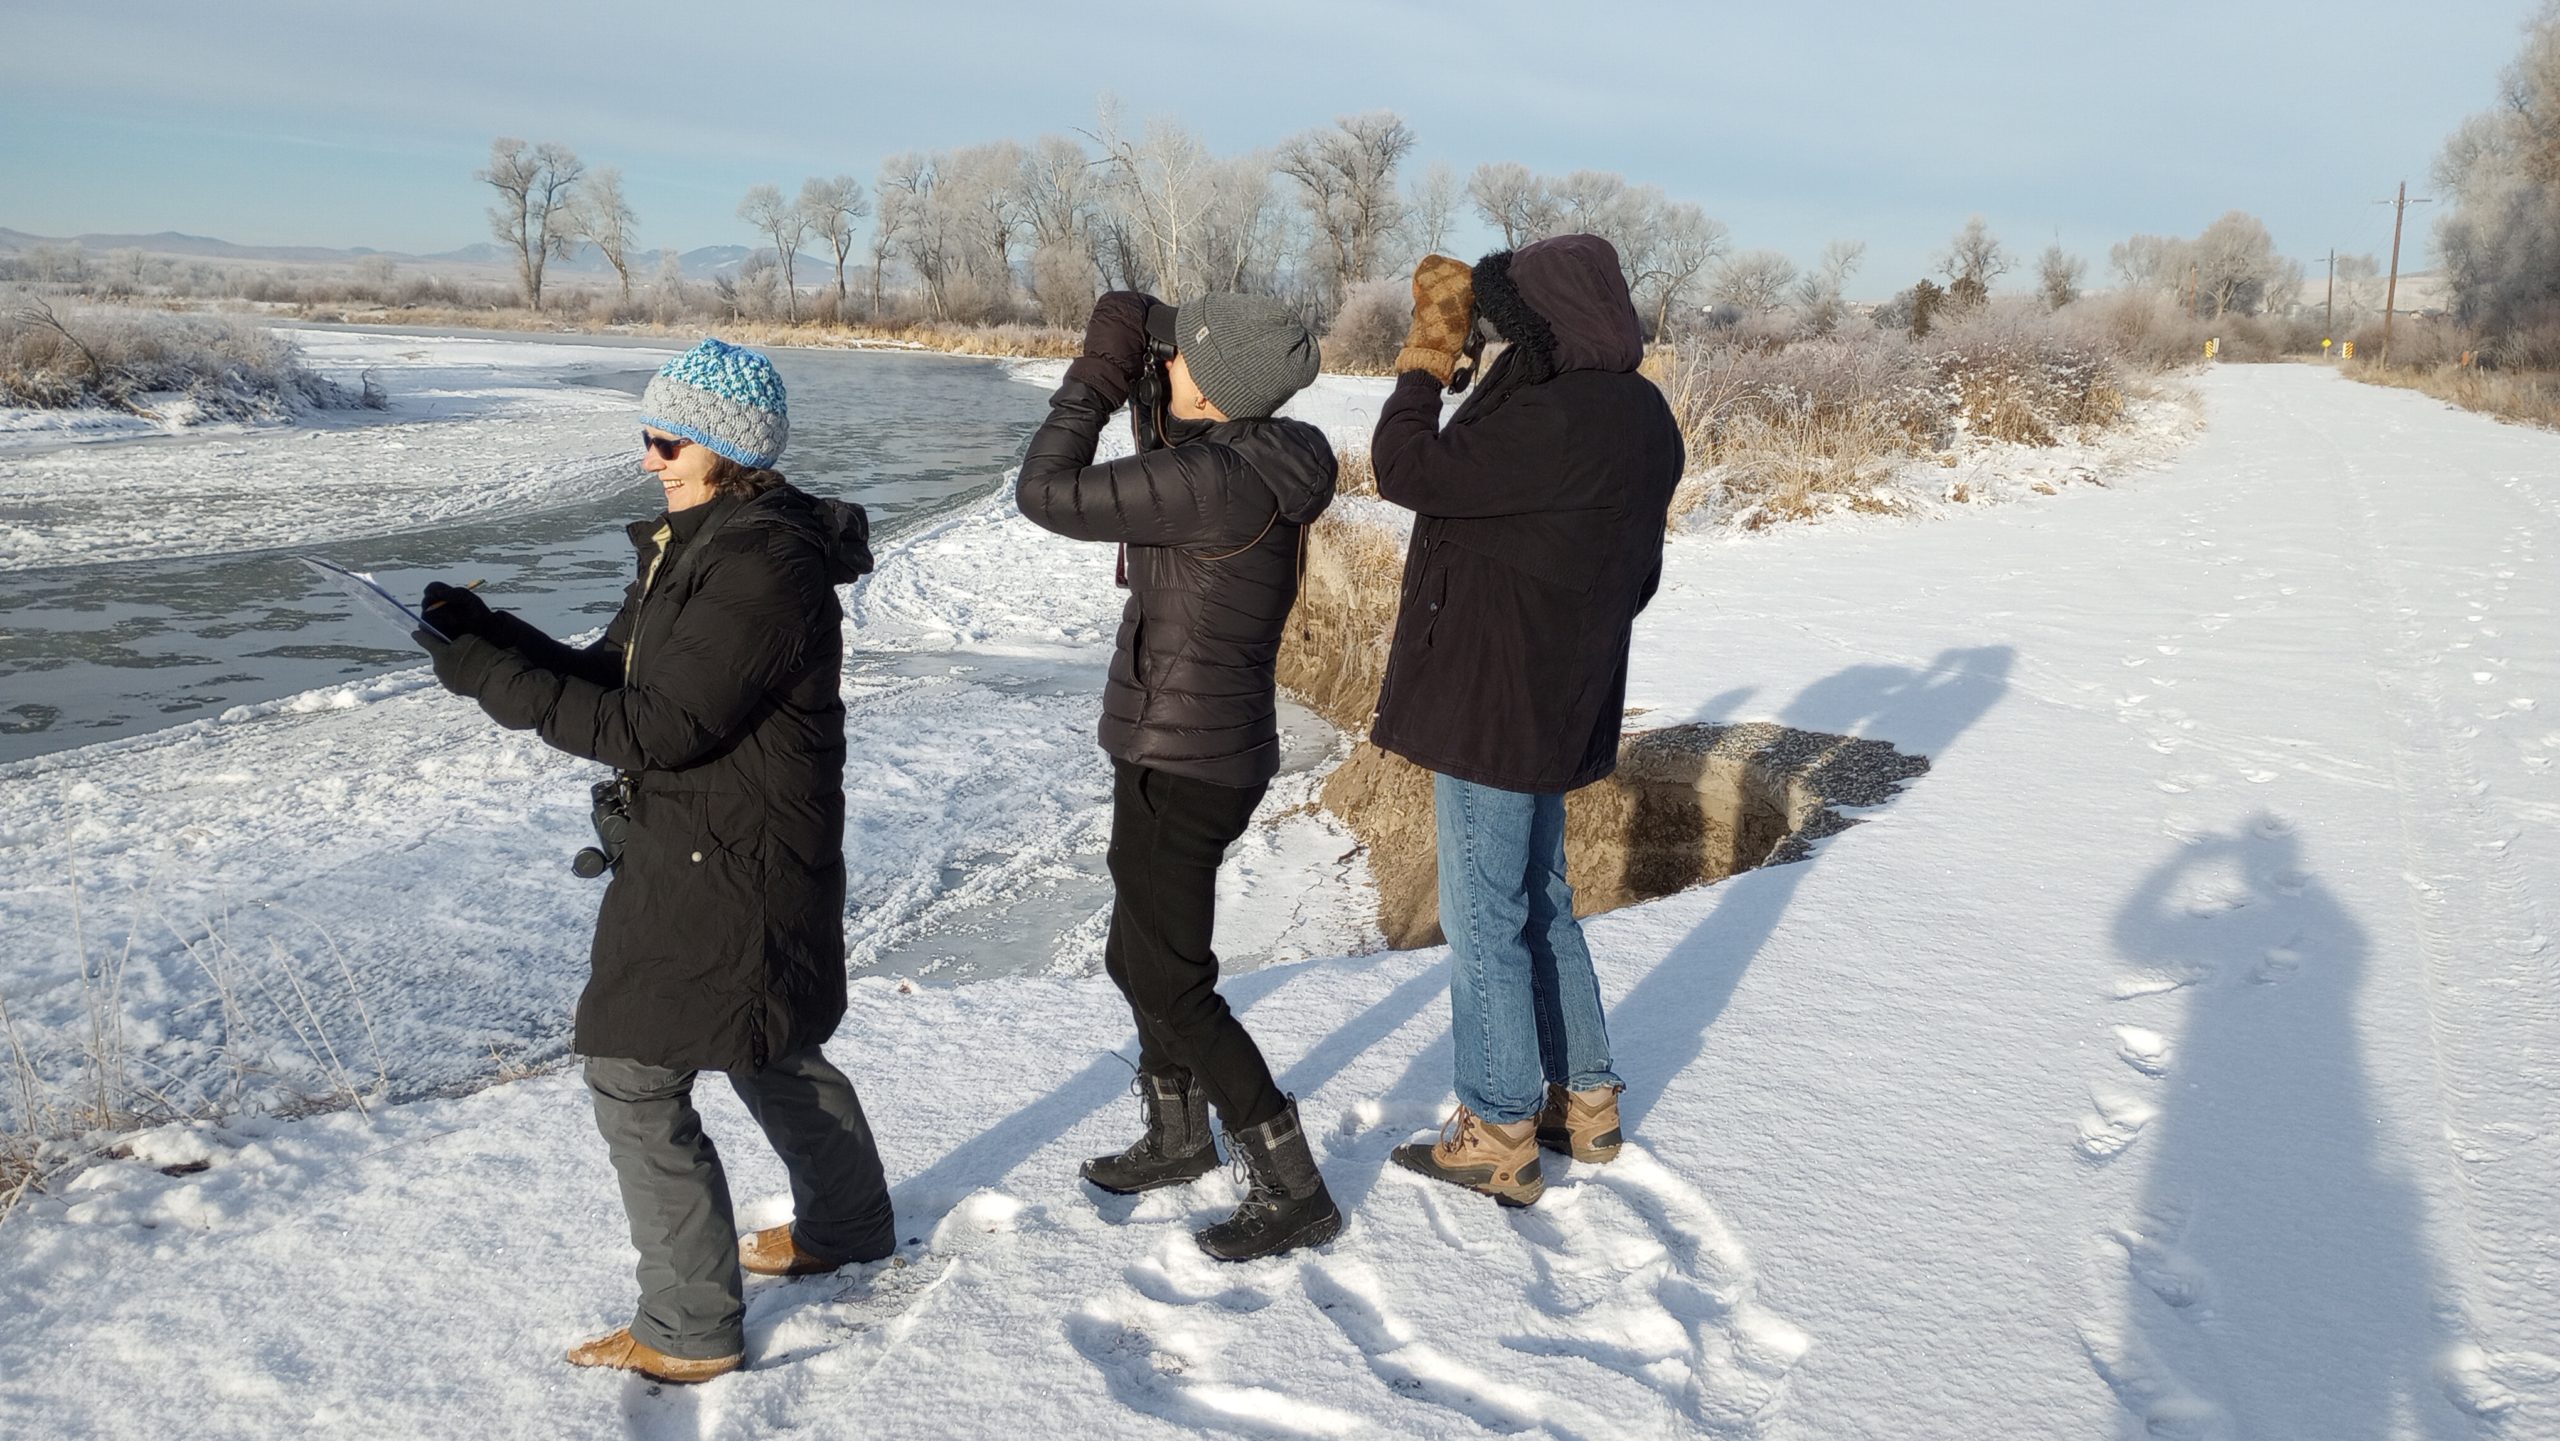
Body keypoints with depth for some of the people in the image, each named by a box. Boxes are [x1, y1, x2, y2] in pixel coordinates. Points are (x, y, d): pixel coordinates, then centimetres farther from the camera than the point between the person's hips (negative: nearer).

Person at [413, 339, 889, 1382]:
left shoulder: (762, 565, -24)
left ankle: (693, 1330, 12)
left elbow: (655, 730, -26)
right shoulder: (699, 542, 8)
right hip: (690, 851, 10)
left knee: (635, 1079, -2)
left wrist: (494, 681, -23)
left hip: (727, 871, -10)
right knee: (764, 1045, 25)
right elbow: (607, 677, 8)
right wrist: (491, 634, -6)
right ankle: (847, 1224, 46)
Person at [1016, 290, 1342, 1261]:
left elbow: (1047, 497, -22)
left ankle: (1293, 1192, 13)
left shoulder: (1217, 480, -26)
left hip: (1181, 767, -10)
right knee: (1144, 952, 24)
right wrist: (1139, 381, 6)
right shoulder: (1257, 459, 1)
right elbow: (1164, 459, 22)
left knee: (1169, 983, 3)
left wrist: (1097, 376, -11)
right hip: (1199, 750, 10)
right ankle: (1178, 1137, 43)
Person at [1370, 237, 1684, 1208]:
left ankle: (1498, 1141, 13)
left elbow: (1406, 469, -24)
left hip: (1494, 706, -10)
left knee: (1484, 919, 2)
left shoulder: (1556, 424, -25)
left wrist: (1427, 358, -9)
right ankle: (1584, 1102, 32)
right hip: (1558, 702, 10)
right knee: (1541, 903, 21)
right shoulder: (1633, 414, 7)